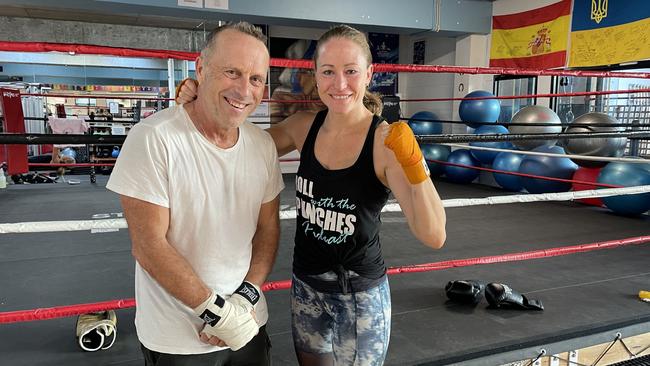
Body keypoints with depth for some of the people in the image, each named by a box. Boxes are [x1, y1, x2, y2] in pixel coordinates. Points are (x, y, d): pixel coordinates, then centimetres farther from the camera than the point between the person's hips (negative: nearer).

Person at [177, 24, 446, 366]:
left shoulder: (386, 141, -19)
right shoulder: (304, 126, -6)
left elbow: (434, 236, -23)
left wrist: (413, 163, -37)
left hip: (361, 297, -4)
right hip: (305, 287, 4)